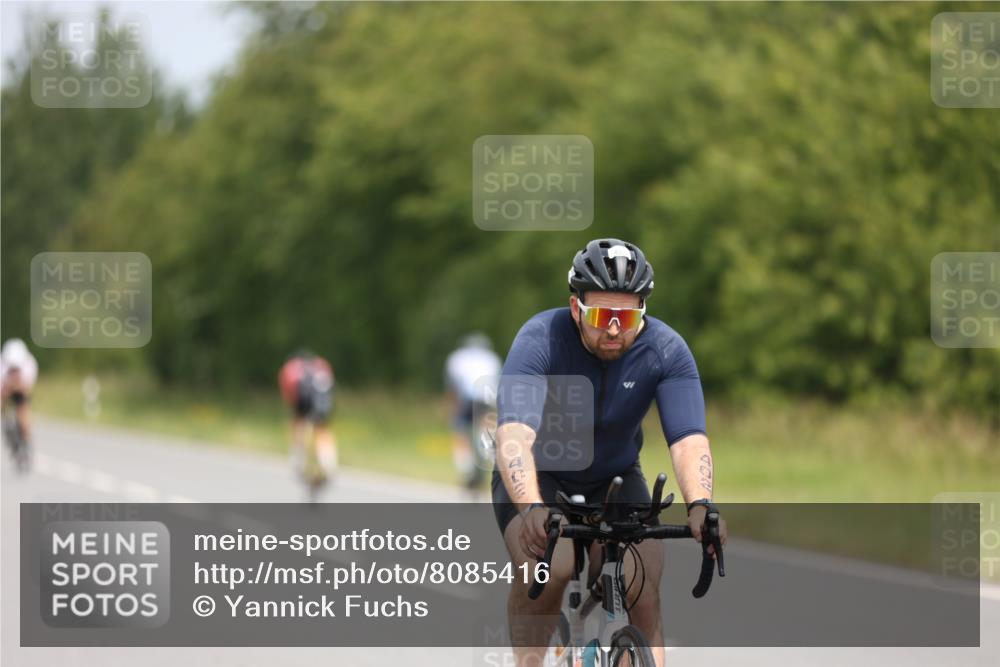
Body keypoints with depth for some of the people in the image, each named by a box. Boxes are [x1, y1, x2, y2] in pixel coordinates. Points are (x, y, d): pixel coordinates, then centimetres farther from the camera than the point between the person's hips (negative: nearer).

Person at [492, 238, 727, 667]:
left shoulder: (666, 351, -20)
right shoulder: (541, 340, -28)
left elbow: (688, 438, -31)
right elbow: (513, 432, -41)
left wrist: (700, 506, -51)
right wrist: (531, 507, -58)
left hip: (614, 480, 2)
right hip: (537, 479, -2)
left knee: (641, 594, -19)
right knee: (547, 571, -30)